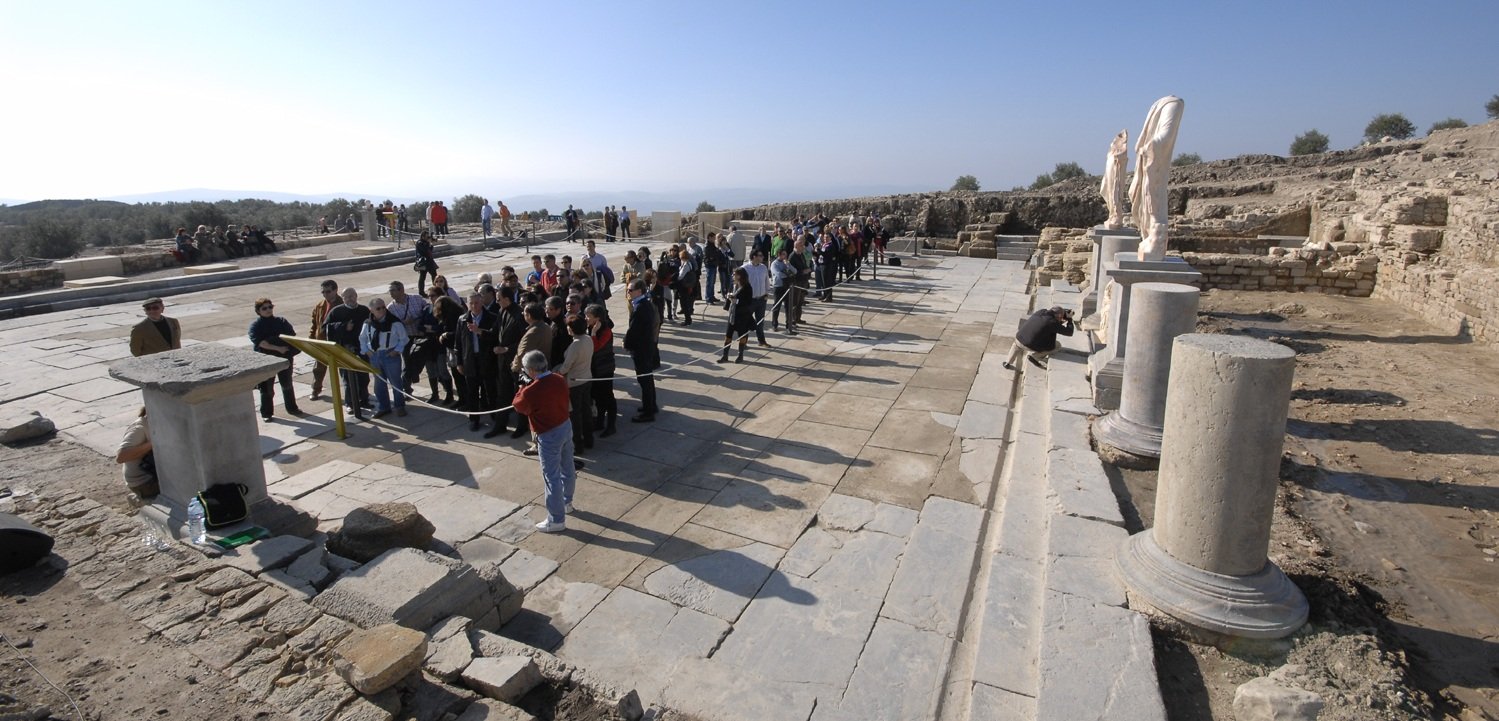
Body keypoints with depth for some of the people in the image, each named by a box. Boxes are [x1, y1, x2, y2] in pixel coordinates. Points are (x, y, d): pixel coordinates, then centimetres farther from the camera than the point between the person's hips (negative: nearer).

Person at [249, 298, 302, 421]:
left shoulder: (282, 321, 5)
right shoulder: (255, 326, -6)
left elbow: (292, 336, 4)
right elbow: (260, 342, -18)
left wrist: (291, 348, -15)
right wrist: (278, 348, -26)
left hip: (284, 358, 3)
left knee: (287, 384, 15)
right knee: (266, 388, 6)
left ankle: (291, 408, 29)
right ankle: (266, 413, 17)